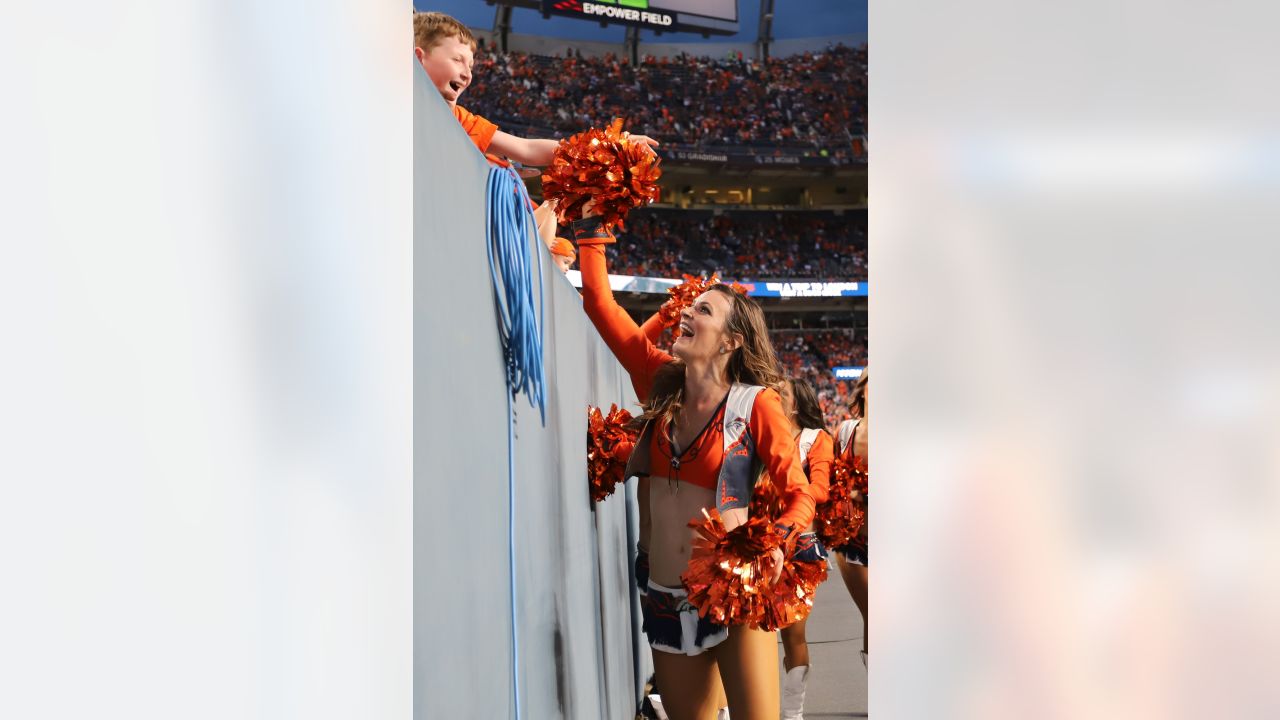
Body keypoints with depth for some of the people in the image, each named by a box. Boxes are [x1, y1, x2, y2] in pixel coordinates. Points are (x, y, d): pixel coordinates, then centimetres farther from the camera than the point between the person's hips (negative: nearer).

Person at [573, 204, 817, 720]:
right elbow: (600, 301, 7)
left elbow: (799, 495, -7)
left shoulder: (756, 404, -8)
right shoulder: (660, 383, 3)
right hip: (666, 598, 5)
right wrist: (590, 223, 6)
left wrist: (775, 543, -27)